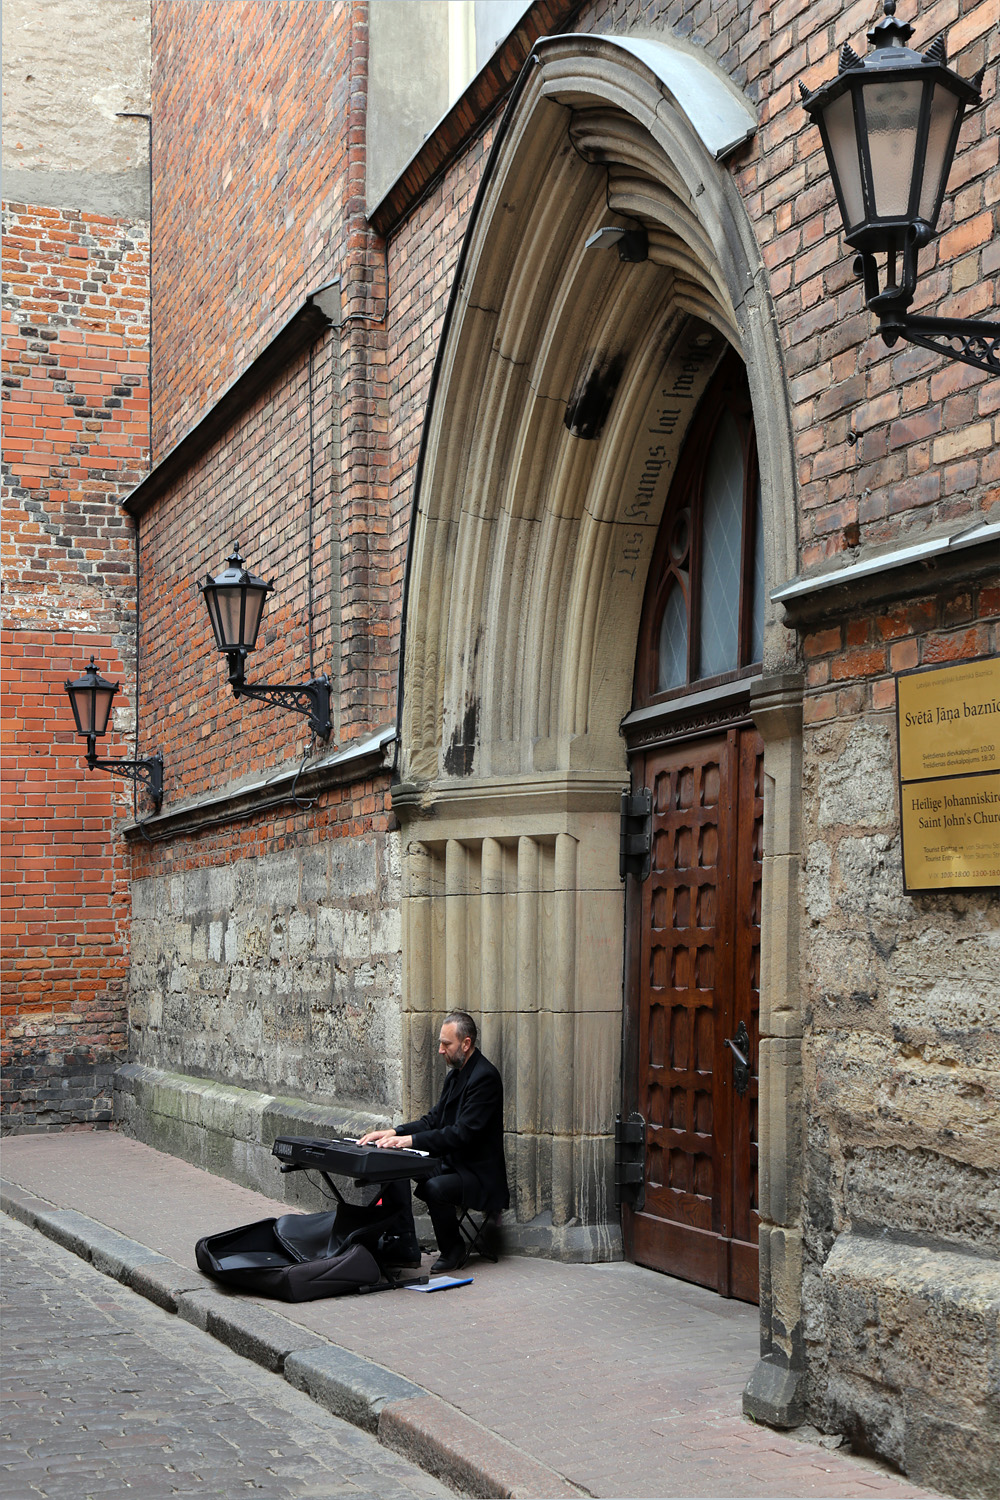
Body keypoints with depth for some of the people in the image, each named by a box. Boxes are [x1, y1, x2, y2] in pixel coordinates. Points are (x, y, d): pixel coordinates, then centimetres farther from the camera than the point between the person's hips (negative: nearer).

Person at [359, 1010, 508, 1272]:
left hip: (478, 1174, -10)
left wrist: (412, 1140, -28)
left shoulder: (484, 1077, -18)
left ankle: (453, 1250, -6)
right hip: (452, 1162, 10)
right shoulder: (456, 1074, 12)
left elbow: (463, 1133, -26)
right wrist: (394, 1133, -5)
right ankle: (405, 1249, -1)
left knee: (433, 1187, -34)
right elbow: (434, 1119, 11)